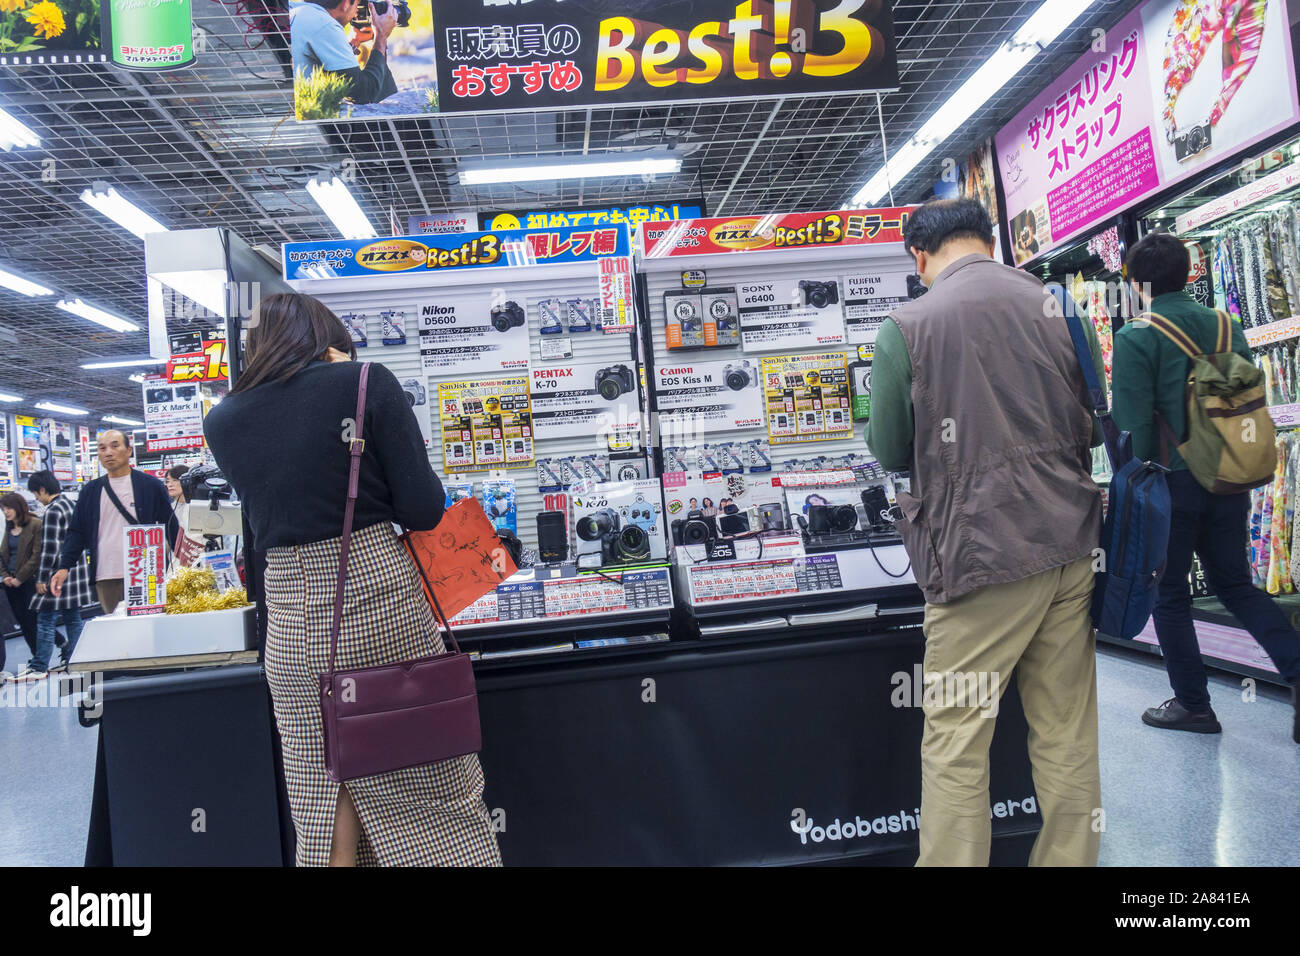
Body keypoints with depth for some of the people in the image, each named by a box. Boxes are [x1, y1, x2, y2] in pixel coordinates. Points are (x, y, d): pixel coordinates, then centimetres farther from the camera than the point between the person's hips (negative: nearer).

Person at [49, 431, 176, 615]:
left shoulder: (151, 486, 3)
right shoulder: (90, 490, 14)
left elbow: (171, 528, 2)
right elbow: (76, 531, 14)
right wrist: (64, 567, 0)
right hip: (105, 579, 4)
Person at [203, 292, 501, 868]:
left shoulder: (222, 421, 7)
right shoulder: (366, 382, -5)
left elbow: (261, 526, 14)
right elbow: (423, 509, -7)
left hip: (289, 615, 4)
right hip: (379, 594, -3)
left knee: (323, 793, 15)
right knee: (432, 788, 10)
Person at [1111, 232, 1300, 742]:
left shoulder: (1135, 337, -12)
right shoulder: (1227, 326, 7)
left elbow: (1132, 423, -16)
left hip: (1171, 482, -6)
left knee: (1169, 594, 9)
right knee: (1236, 584, 20)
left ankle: (1192, 703, 17)